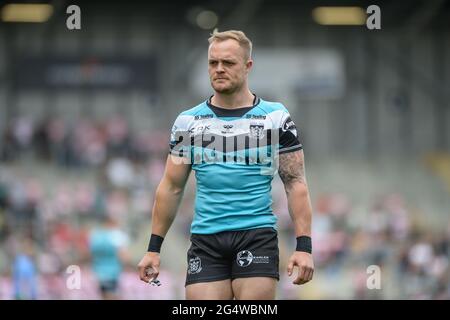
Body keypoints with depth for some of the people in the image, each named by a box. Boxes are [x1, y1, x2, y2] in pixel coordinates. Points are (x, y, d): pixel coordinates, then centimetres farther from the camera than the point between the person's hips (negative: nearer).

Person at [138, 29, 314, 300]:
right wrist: (154, 248, 9)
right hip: (205, 239, 2)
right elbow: (171, 187, 14)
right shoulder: (187, 122, 9)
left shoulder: (276, 118, 3)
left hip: (257, 237, -2)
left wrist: (304, 246, -8)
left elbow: (296, 184, 1)